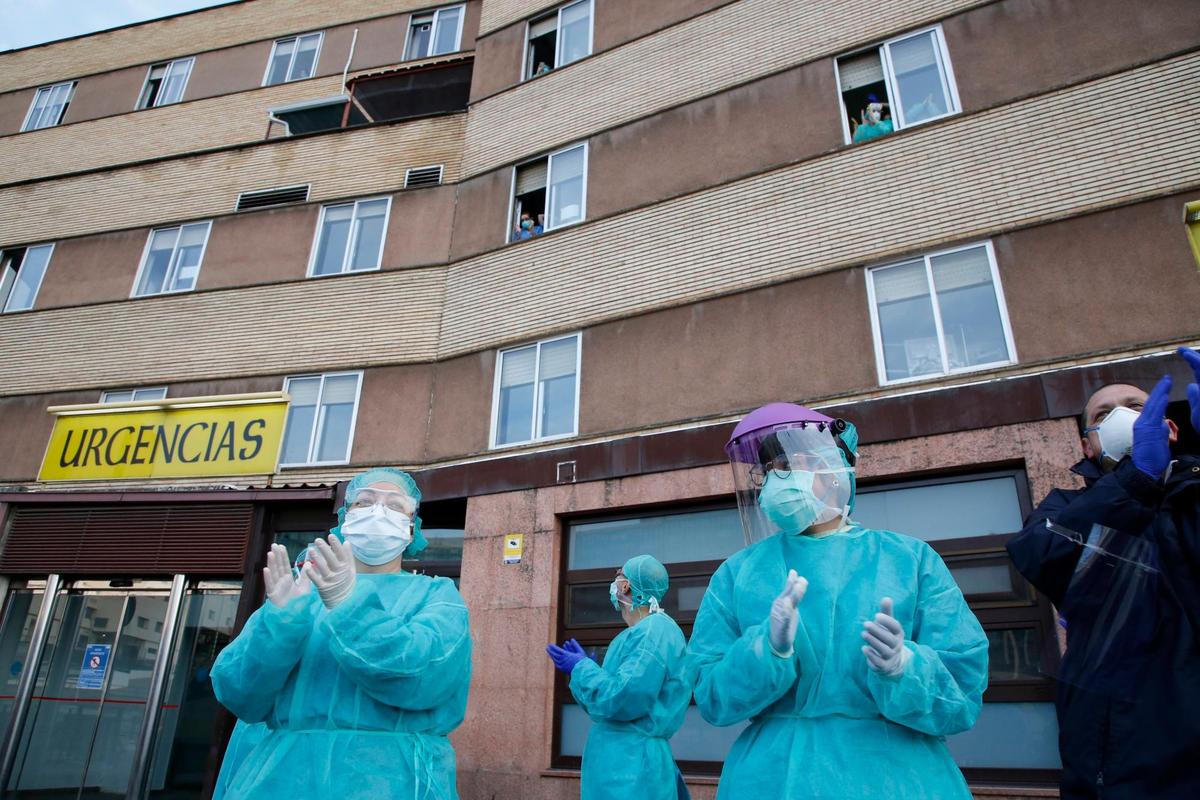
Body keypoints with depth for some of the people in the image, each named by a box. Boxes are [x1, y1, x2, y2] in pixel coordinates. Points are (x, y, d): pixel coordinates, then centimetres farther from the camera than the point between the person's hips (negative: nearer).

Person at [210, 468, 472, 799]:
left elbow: (427, 675, -15)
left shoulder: (436, 594, 4)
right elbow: (239, 694, 1)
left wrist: (349, 608, -23)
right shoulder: (300, 592, 11)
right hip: (284, 772, 2)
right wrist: (281, 618, -16)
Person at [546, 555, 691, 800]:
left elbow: (624, 699, -26)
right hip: (620, 760, 9)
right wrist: (582, 667, 15)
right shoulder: (641, 632, 14)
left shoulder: (655, 631, -17)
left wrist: (581, 668, -12)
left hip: (630, 766, -9)